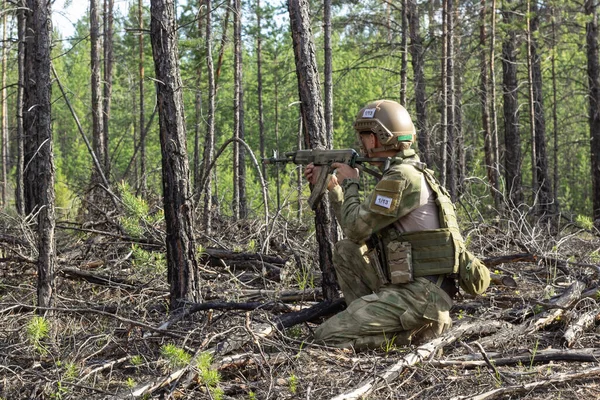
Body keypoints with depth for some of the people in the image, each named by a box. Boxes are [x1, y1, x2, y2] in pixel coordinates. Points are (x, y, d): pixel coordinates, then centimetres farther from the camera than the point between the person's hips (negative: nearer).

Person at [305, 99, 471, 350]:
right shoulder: (400, 174, 16)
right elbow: (360, 231, 23)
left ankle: (419, 332, -5)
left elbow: (356, 227, -14)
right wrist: (332, 186, 22)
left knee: (326, 336, -11)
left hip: (418, 295, -10)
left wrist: (350, 182, 2)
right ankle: (366, 320, 11)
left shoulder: (404, 177, -16)